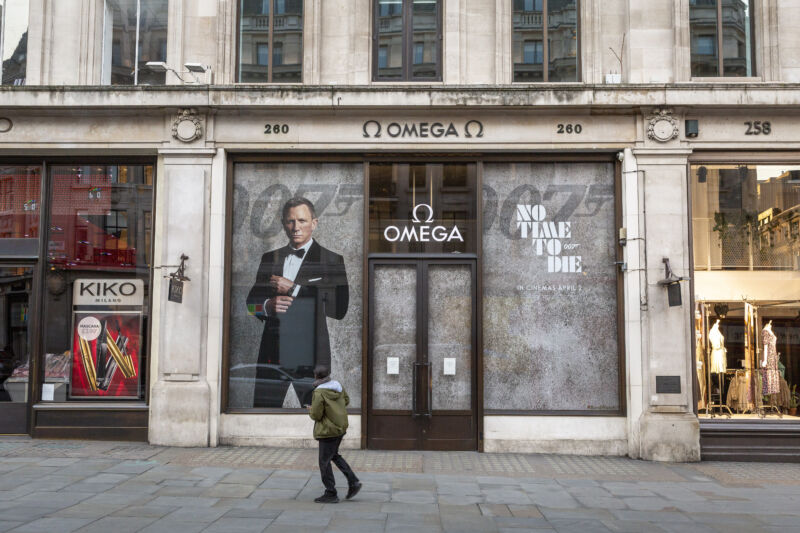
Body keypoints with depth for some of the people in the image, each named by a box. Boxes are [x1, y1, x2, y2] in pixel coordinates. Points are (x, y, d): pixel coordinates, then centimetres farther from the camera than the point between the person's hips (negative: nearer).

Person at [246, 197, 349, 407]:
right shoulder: (269, 259, 16)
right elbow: (252, 303, 15)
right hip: (272, 352, 4)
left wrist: (294, 289, -11)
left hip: (310, 352, -3)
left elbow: (339, 309, -10)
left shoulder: (331, 261, 1)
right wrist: (268, 305, -9)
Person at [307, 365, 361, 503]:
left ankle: (331, 494, 11)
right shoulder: (338, 385, 1)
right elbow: (346, 400, 16)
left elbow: (316, 415, -19)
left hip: (328, 431, -8)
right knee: (334, 455, 24)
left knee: (324, 462, 4)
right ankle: (353, 482, 18)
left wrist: (310, 410, 2)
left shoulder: (319, 393, -22)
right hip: (341, 427, 8)